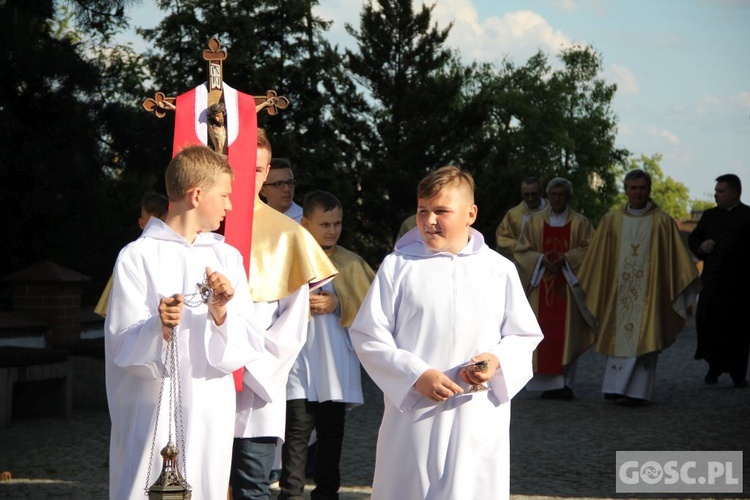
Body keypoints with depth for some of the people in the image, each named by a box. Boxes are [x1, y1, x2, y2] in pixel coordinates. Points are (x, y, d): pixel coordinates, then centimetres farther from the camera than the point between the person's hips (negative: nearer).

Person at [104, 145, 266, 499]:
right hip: (153, 415, -4)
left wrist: (220, 315, -14)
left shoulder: (227, 256, 10)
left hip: (211, 414, 4)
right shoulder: (138, 256, -2)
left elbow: (249, 346, 4)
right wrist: (159, 329, -25)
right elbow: (124, 347, -6)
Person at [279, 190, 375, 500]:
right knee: (297, 433, -5)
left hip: (336, 366, 2)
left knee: (332, 433, 9)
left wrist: (337, 304, -11)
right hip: (299, 363, -2)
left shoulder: (351, 264, 6)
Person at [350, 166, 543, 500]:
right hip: (414, 414, -1)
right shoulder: (398, 265, 2)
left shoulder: (499, 269, 8)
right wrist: (417, 375, -12)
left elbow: (524, 335, 13)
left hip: (479, 420, 1)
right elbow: (368, 336, 0)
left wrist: (497, 360, -9)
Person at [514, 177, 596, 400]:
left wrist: (566, 258, -14)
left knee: (567, 334, -6)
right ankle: (548, 383, 0)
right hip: (541, 285, 1)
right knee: (544, 334, -4)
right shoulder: (535, 221, 9)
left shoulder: (580, 223, 5)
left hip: (568, 286, -1)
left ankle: (565, 382, -2)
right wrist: (541, 258, -11)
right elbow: (522, 251, 7)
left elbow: (590, 249, 0)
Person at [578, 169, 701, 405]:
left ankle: (638, 392, -3)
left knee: (644, 340, -5)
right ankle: (615, 388, 12)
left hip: (648, 291, -2)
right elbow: (597, 259, 10)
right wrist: (586, 287, 7)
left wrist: (684, 283, -5)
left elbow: (677, 260, 2)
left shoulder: (662, 222, 2)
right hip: (618, 291, 2)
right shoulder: (611, 220, 7)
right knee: (618, 338, 4)